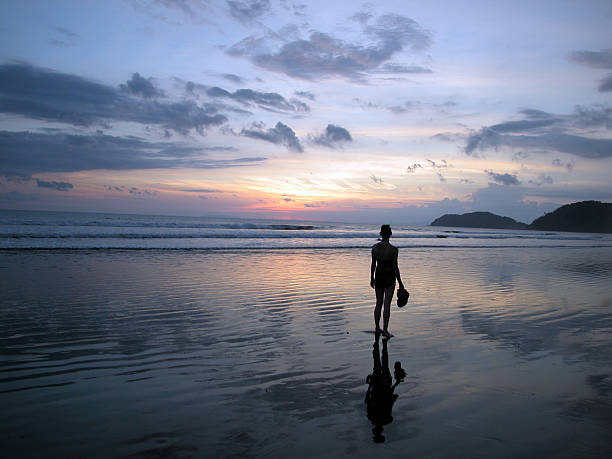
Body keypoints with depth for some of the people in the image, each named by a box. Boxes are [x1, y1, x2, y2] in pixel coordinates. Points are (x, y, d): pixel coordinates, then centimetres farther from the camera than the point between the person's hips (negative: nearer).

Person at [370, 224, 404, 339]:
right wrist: (400, 282, -3)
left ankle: (377, 328, 25)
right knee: (387, 304, -2)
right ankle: (385, 330, -4)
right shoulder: (393, 249, -14)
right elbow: (395, 267, -12)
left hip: (378, 275, 4)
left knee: (378, 303, 15)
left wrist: (372, 278, 16)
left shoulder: (374, 247, -2)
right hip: (389, 277, -4)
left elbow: (373, 265, 4)